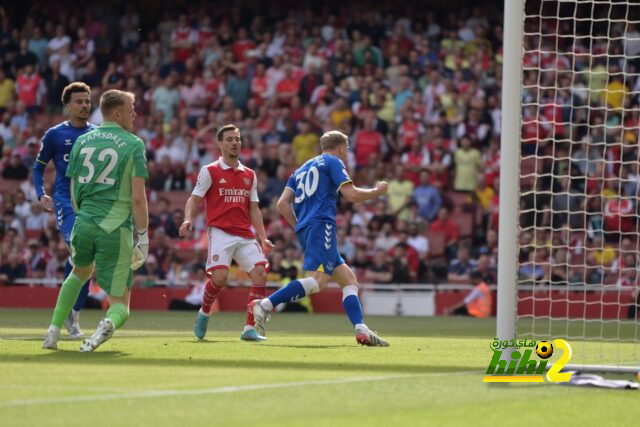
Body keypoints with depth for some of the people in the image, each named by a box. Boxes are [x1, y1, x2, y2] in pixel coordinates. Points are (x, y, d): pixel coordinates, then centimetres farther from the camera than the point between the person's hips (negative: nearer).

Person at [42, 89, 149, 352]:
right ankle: (109, 323, -32)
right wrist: (143, 238, -4)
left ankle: (54, 330, 27)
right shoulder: (133, 144, -2)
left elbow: (72, 191, 15)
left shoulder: (82, 141, 11)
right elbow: (138, 198, -9)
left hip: (84, 223, 4)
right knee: (120, 305, 3)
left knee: (80, 273, 36)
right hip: (116, 230, -4)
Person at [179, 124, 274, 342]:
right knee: (220, 276, -21)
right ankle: (204, 313, 9)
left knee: (260, 274, -12)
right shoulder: (209, 171, 3)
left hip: (245, 235, 5)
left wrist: (263, 238, 9)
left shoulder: (249, 175, 17)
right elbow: (194, 200, 0)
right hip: (220, 232, -5)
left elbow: (253, 209, 18)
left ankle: (250, 328, -7)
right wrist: (188, 219, -21)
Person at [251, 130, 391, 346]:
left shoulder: (302, 169, 27)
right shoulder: (333, 162, 6)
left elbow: (283, 203, 18)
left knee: (348, 279, 8)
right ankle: (265, 305, -34)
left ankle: (361, 331, -5)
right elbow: (352, 194, -5)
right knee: (318, 280, -23)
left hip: (305, 229, 9)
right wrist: (377, 191, 11)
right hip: (321, 225, -9)